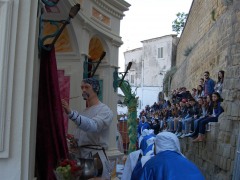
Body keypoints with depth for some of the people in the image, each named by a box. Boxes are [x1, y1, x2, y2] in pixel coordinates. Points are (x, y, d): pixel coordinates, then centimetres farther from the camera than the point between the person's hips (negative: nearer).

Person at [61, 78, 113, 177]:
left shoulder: (105, 110, -8)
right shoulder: (83, 112, 17)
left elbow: (93, 126, -29)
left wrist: (70, 113, -37)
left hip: (95, 155, -7)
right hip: (80, 154, 7)